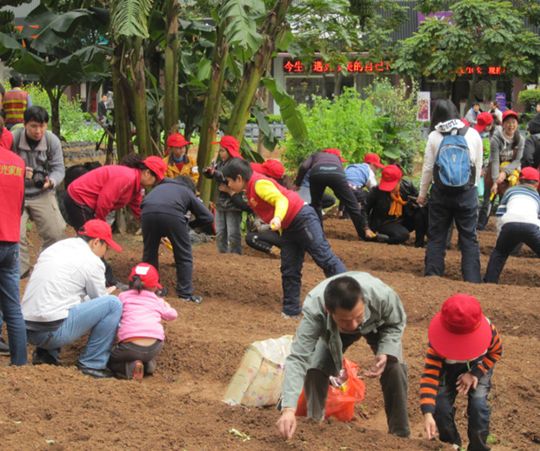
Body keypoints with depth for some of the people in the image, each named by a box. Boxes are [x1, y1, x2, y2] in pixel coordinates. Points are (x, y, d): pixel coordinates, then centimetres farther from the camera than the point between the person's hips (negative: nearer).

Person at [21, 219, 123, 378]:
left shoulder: (53, 248, 18)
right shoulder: (92, 261, -3)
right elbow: (100, 300, 6)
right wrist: (107, 293, 29)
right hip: (53, 333, -8)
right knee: (113, 304, -4)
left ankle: (45, 354, 20)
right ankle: (92, 364, -2)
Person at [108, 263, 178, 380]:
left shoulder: (123, 296, 16)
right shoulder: (157, 300, 21)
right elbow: (172, 315, 34)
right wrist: (166, 305, 56)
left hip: (131, 347, -4)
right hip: (155, 347, 4)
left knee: (108, 360, 23)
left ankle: (131, 367, -5)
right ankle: (149, 363, 8)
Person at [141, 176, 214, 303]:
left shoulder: (160, 187, 42)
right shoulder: (188, 192, 32)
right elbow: (208, 217, 24)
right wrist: (190, 225, 40)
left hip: (148, 212, 3)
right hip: (172, 213, -3)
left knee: (149, 253, 22)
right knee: (184, 256, 13)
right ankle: (185, 293, 12)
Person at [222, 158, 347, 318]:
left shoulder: (259, 184, -16)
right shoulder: (250, 189, 14)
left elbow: (281, 199, -27)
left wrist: (278, 218, -43)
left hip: (303, 219, -10)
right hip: (288, 228, 10)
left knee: (324, 257, -15)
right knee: (289, 270, 9)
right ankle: (291, 310, 14)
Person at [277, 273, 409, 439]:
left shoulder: (383, 295, -45)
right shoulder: (314, 308, -46)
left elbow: (396, 323, -21)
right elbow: (297, 359, -47)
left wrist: (385, 353, -40)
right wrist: (288, 409, -59)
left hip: (378, 324, 0)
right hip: (332, 331, 0)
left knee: (394, 368, -20)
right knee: (315, 370, -18)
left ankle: (400, 434, -4)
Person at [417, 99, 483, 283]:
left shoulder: (434, 136, -2)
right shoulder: (473, 135, 0)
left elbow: (428, 168, 1)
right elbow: (478, 166, 4)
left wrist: (422, 193, 13)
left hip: (441, 193, 0)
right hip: (467, 192, 0)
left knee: (436, 237, 10)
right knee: (469, 238, 5)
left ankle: (432, 276, 9)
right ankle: (472, 280, 2)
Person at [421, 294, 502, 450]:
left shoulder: (488, 330, -34)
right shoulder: (438, 344, -38)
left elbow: (495, 352, -12)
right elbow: (430, 375, -42)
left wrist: (474, 373, -25)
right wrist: (428, 414, -53)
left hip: (478, 367, 0)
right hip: (449, 370, 0)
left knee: (478, 404, -22)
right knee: (440, 405, -16)